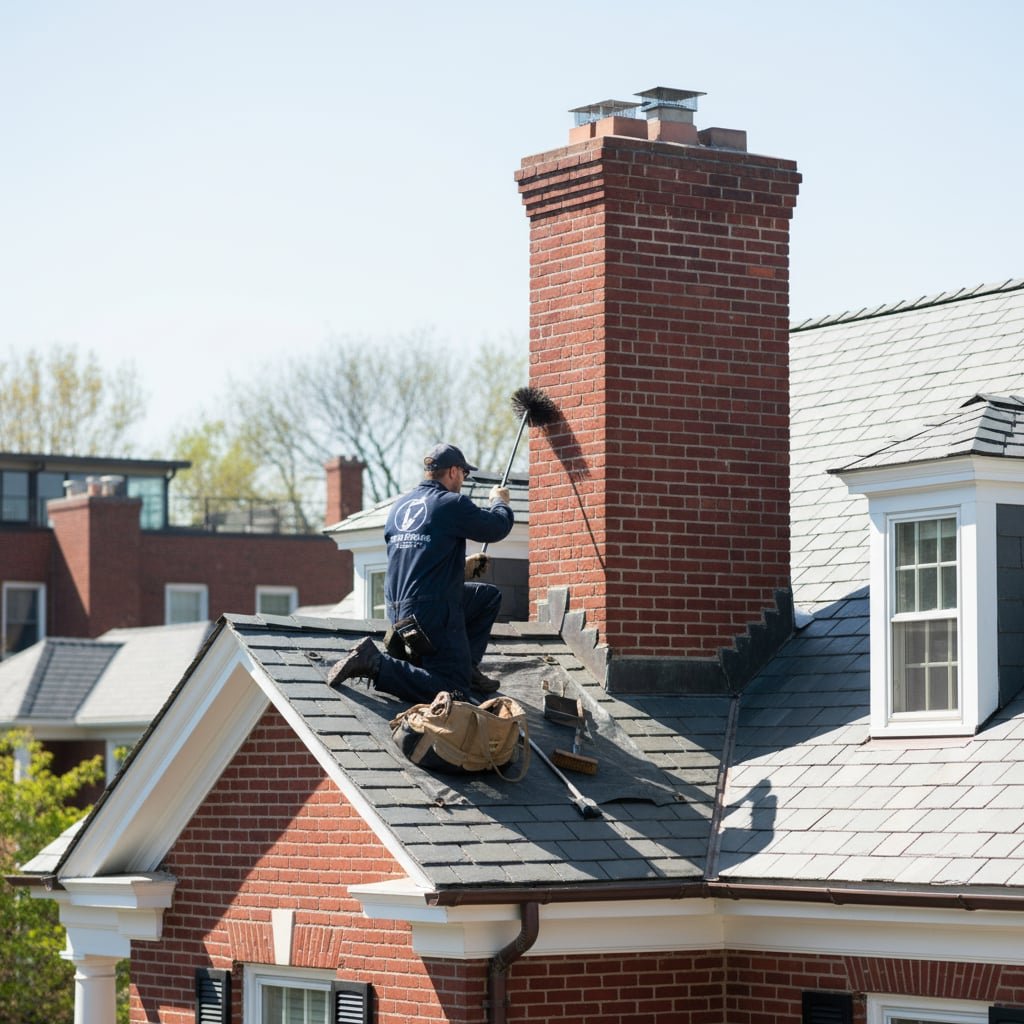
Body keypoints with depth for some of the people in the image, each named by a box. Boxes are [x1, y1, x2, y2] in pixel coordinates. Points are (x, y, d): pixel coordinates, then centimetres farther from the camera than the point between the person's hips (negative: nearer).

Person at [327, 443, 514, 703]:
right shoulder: (452, 504, -10)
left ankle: (466, 666, 21)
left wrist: (462, 567, 32)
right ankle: (377, 664, -16)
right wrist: (500, 502, 24)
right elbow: (498, 527, 2)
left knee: (489, 596, 23)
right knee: (452, 690, -7)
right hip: (433, 613, -9)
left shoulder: (399, 506, 15)